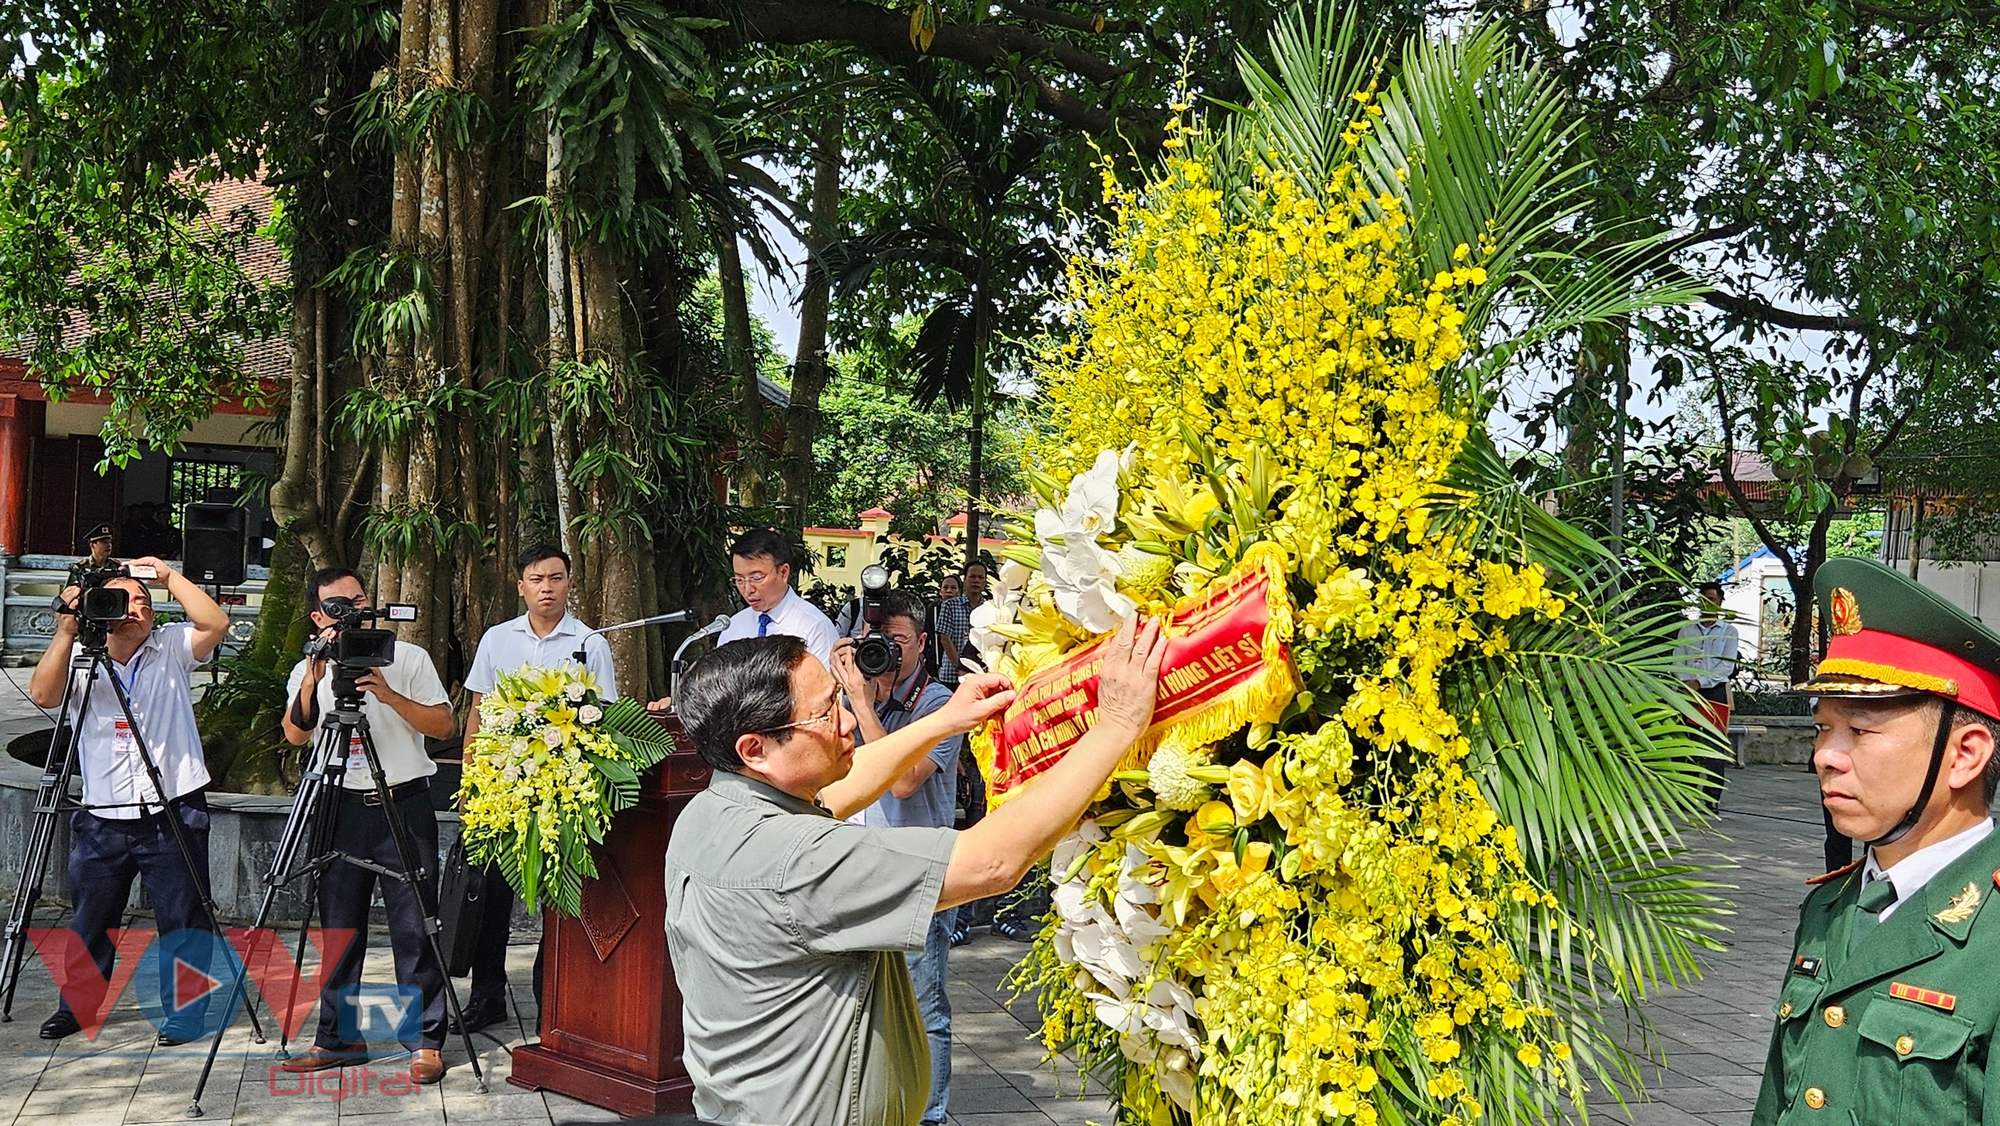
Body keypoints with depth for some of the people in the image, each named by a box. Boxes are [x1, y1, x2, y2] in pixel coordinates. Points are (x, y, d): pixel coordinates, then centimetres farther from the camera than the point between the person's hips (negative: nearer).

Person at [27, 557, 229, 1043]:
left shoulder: (172, 648, 3)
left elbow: (216, 623, -14)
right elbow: (42, 695, -13)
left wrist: (169, 576, -15)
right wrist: (66, 632, -19)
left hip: (174, 816, -2)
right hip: (103, 819, 2)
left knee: (184, 921, 2)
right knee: (90, 920, 15)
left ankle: (186, 1009, 15)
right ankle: (76, 1005, 32)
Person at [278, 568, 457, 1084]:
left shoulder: (408, 658, 2)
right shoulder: (310, 669, 9)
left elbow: (445, 726, -5)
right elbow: (295, 735, -6)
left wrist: (389, 695, -16)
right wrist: (312, 680, -20)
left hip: (404, 806, -3)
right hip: (341, 808, 3)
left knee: (414, 929, -4)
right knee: (339, 929, 8)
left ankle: (426, 1042, 2)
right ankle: (337, 1038, 20)